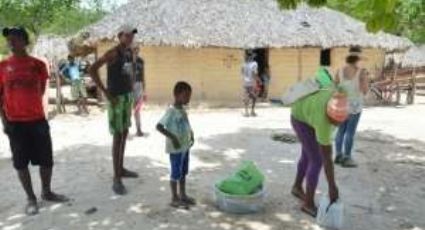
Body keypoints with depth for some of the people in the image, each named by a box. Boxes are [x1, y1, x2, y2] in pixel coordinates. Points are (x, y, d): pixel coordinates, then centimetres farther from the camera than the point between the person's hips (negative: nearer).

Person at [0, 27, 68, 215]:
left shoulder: (38, 65, 1)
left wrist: (31, 105, 5)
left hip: (38, 120, 1)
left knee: (46, 160, 6)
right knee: (21, 163, 5)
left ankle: (46, 192, 26)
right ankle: (31, 198, 19)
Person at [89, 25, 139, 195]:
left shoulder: (130, 52, 10)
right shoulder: (113, 53, -16)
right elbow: (92, 70, -24)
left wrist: (131, 88, 14)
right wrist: (105, 92, -22)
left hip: (128, 96, 8)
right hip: (116, 97, -8)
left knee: (125, 133, 15)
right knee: (117, 136, -7)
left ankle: (121, 169, 29)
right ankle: (116, 179, -2)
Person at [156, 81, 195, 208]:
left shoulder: (183, 110, 6)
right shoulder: (171, 111, -20)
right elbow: (159, 126, -25)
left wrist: (191, 135, 9)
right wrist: (172, 137, -29)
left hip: (185, 146, 8)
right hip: (176, 148, -8)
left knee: (183, 173, 17)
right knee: (176, 173, 4)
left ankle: (183, 195, 31)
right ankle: (174, 198, 18)